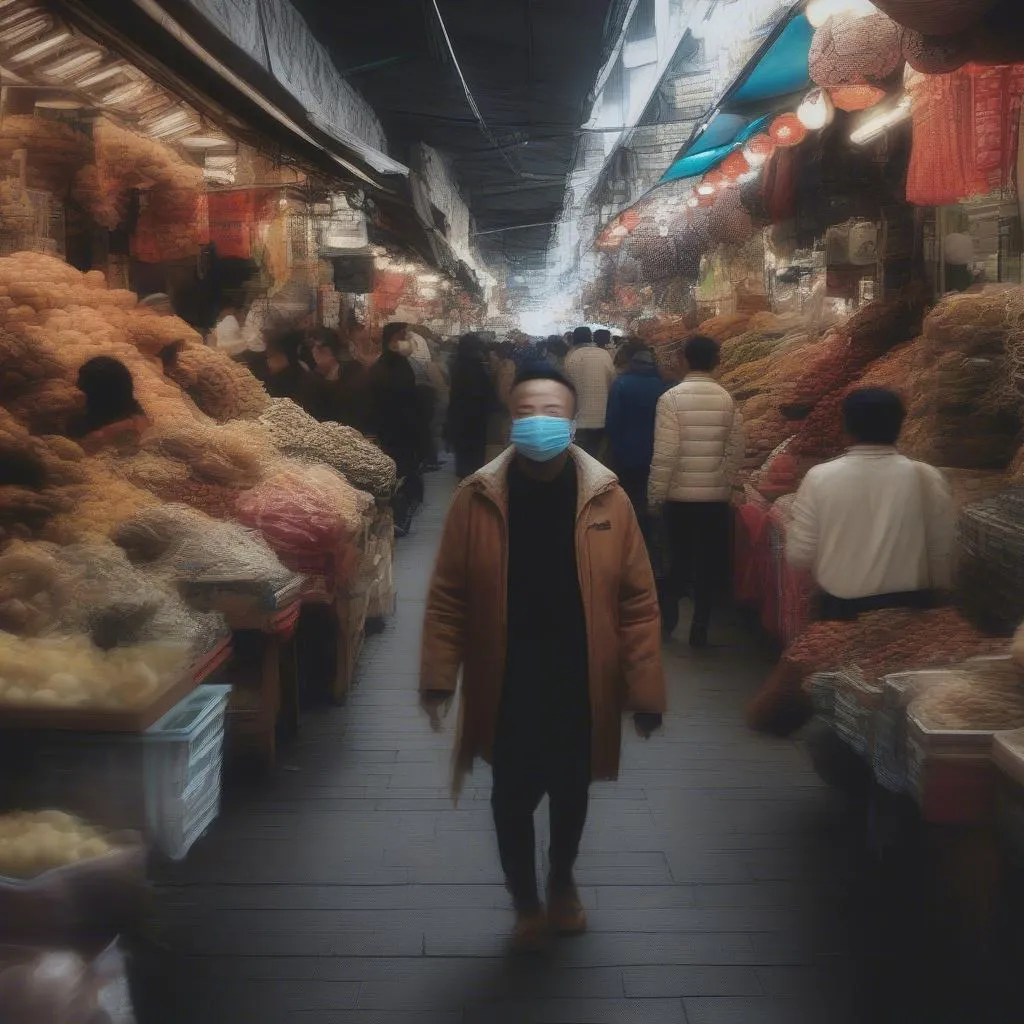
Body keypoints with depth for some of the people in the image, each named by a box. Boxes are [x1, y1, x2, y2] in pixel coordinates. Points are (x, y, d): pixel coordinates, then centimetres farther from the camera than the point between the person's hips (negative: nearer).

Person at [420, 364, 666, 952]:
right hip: (507, 688, -1)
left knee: (571, 794, 20)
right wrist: (439, 677, -8)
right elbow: (448, 597, -4)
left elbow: (638, 602, -6)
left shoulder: (607, 499, -9)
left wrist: (646, 690, -7)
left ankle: (563, 883, 49)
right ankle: (527, 904, 37)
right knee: (513, 800, 11)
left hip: (582, 685, 1)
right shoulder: (477, 500, -9)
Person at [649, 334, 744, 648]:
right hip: (716, 495, 1)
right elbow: (735, 452, -1)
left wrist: (655, 495, -5)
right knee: (710, 562, 9)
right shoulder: (728, 400, -3)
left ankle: (669, 616, 24)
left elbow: (664, 453, -14)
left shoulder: (671, 398, -11)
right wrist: (727, 485, 12)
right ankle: (700, 627, 12)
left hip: (680, 495, -1)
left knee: (678, 557, 15)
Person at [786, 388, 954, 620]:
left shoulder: (820, 479, -13)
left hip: (843, 606, 0)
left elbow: (799, 555, -9)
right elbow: (943, 554, -3)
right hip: (911, 606, 0)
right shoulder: (928, 479, -11)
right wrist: (933, 596, 15)